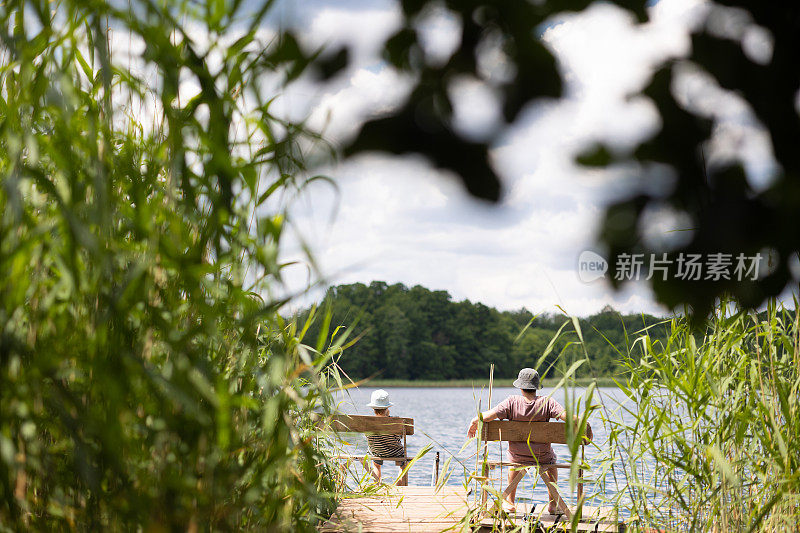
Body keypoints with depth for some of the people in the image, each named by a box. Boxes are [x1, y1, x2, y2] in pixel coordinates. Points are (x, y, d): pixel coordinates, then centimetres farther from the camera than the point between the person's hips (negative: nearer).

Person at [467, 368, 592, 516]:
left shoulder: (512, 402, -15)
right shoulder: (546, 402, -15)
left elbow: (490, 415, -21)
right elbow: (565, 416, -23)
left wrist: (474, 422, -5)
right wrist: (584, 425, -11)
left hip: (518, 456, 1)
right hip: (542, 457, -1)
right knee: (552, 462, 36)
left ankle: (509, 502, 45)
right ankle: (554, 505, 38)